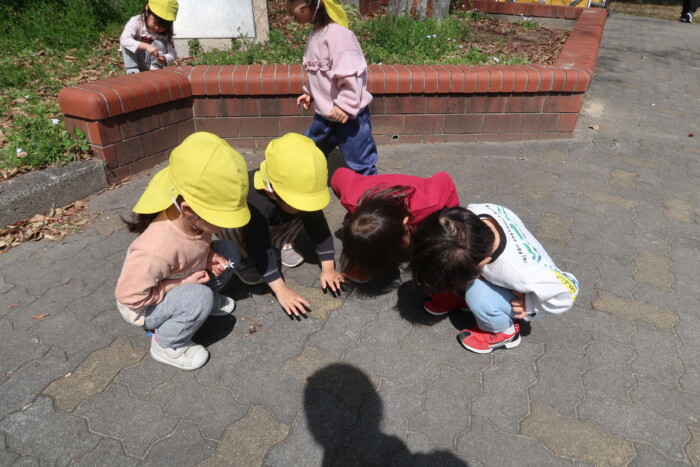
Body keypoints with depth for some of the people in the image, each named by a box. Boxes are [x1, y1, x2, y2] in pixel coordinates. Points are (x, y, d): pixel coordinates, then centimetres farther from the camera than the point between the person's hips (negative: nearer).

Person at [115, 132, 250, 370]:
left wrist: (208, 256, -17)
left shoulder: (193, 220, -20)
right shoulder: (159, 247, -41)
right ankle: (166, 345, -7)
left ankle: (207, 298, 12)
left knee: (229, 252, -7)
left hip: (183, 281, 7)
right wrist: (187, 281, -27)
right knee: (199, 298, -34)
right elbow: (129, 295, -31)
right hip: (143, 304, -6)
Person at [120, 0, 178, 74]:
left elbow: (172, 53, -15)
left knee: (159, 42, -21)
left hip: (153, 63, 1)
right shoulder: (136, 21, -20)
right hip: (134, 61, -1)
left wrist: (165, 59, -39)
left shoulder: (166, 32, -13)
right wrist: (146, 46, -50)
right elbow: (124, 39, -35)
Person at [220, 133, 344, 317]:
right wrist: (281, 290, -45)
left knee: (306, 217, -17)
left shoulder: (303, 192, -29)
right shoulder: (255, 203, -46)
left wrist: (328, 268, -25)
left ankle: (281, 242, 4)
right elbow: (260, 249, -44)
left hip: (272, 221, 5)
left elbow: (318, 226, -22)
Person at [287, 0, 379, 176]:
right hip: (324, 114, 10)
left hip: (349, 115, -9)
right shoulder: (316, 33, 7)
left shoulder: (337, 33, -21)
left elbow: (350, 73, -26)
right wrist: (309, 93, 13)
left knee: (360, 165, 2)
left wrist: (345, 105, -27)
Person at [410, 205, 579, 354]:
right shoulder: (476, 211, -33)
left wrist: (529, 305, -20)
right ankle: (462, 296, 10)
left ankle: (504, 332, 0)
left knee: (478, 295, -32)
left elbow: (567, 291, -30)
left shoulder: (520, 272, -45)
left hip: (522, 293, -5)